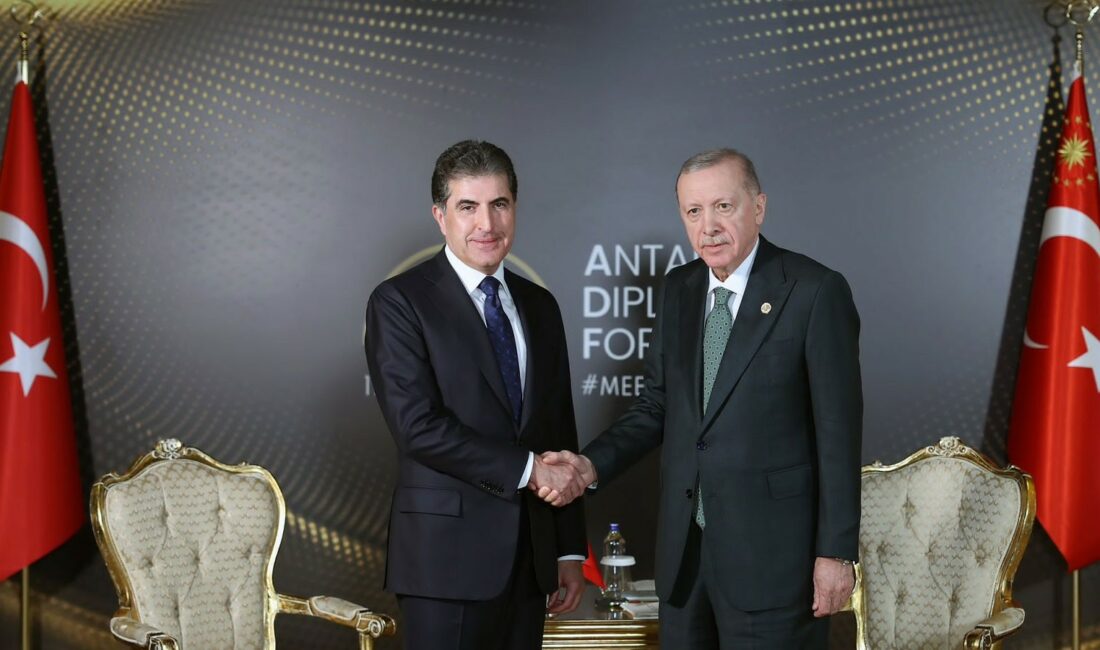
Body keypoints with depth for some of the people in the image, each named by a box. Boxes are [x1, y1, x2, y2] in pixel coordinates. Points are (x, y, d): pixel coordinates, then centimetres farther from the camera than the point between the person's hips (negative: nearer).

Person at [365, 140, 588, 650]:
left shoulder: (539, 305, 13)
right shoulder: (399, 301, -5)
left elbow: (560, 432, 14)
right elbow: (419, 426, -15)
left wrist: (570, 550, 12)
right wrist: (527, 469, -14)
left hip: (529, 559, 5)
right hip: (447, 559, -5)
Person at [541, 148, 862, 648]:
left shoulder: (815, 292, -10)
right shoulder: (678, 289, 9)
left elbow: (838, 429, -10)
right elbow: (656, 405, 12)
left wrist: (836, 551, -11)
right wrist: (592, 465, -5)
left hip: (771, 549, -5)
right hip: (684, 548, 6)